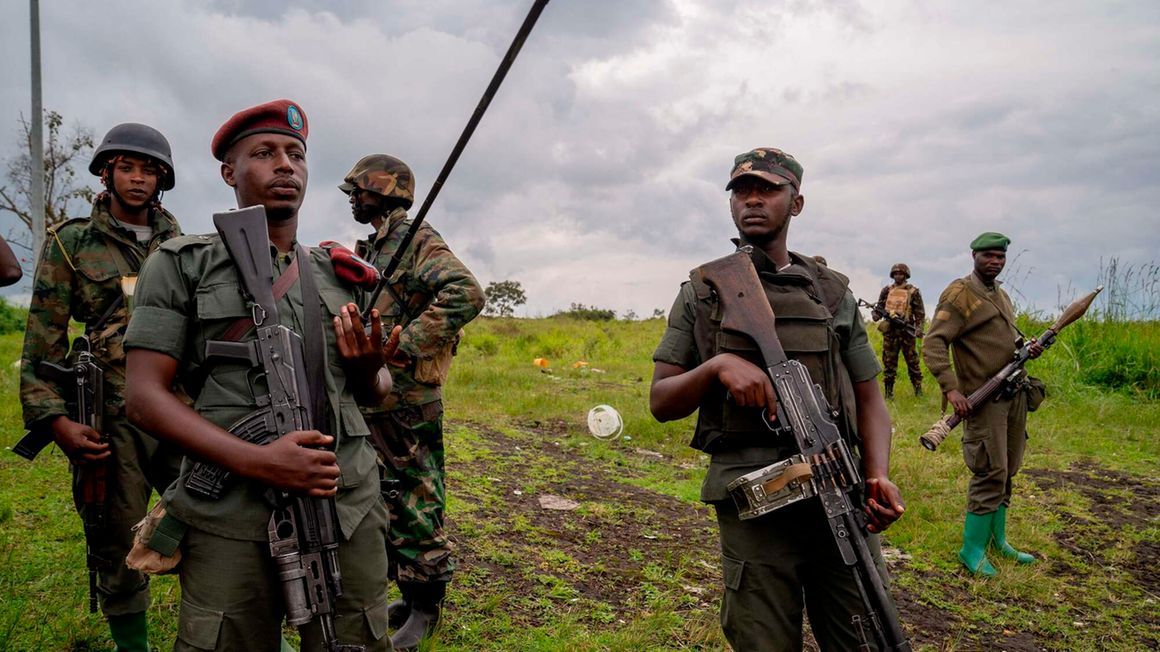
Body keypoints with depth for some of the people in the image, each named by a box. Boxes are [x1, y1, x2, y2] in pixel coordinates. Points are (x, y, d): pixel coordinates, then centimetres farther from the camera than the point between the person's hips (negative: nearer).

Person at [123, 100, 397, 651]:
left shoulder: (340, 275, 13)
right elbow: (144, 397, -4)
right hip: (232, 521, -3)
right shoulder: (181, 266, 3)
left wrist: (369, 368, -7)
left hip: (349, 509, 3)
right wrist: (257, 462, -17)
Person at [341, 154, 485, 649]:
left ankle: (425, 606, 15)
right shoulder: (371, 251, 17)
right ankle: (408, 594, 30)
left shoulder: (417, 242, -11)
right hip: (371, 400, 9)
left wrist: (405, 344, -25)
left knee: (415, 506, 0)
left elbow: (466, 294, -27)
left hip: (407, 403, -9)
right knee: (386, 505, 16)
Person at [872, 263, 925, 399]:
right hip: (889, 330, 2)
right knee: (889, 362, 4)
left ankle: (918, 388, 13)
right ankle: (889, 390, 9)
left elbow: (920, 312, 0)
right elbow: (880, 307, 16)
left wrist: (919, 328, -13)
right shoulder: (887, 290, 10)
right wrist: (876, 314, -7)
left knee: (912, 361, 3)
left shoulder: (913, 292, 2)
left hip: (906, 331, -2)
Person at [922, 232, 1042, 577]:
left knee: (1006, 472, 13)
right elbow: (933, 344, -18)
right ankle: (971, 549, 4)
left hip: (1015, 393, 8)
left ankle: (997, 540, 26)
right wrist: (951, 387, -28)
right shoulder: (959, 294, -10)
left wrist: (1028, 348, 5)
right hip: (984, 398, -8)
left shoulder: (1002, 295, 16)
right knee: (990, 474, -8)